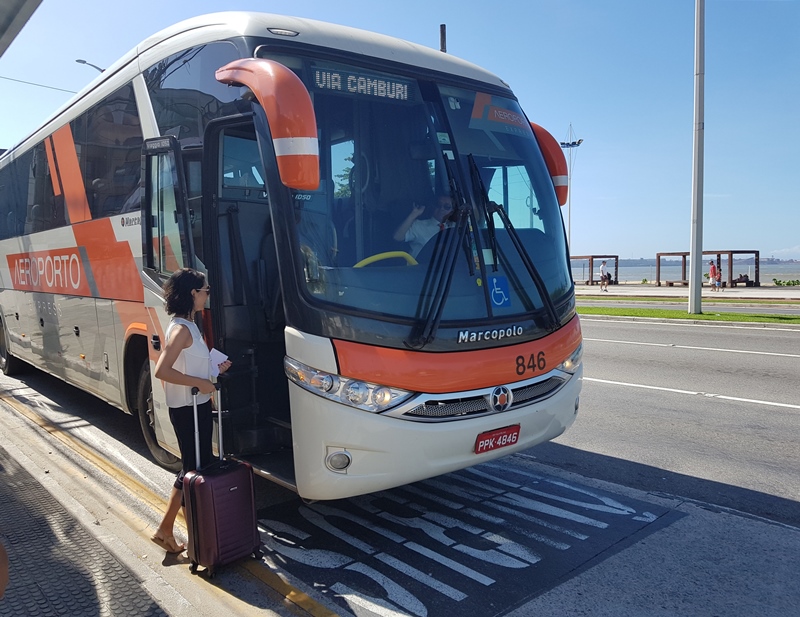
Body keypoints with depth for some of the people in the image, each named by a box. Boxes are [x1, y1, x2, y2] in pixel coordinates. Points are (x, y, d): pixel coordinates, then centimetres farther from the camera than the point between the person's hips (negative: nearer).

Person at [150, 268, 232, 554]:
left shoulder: (188, 325, 11)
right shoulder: (181, 328, -20)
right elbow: (162, 371, -28)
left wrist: (214, 369, 9)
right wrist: (199, 382, -23)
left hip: (198, 406, 10)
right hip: (187, 410, -10)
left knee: (201, 465, 17)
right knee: (192, 469, 0)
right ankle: (165, 530, 13)